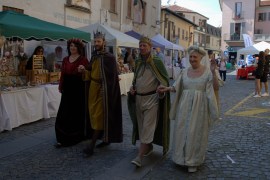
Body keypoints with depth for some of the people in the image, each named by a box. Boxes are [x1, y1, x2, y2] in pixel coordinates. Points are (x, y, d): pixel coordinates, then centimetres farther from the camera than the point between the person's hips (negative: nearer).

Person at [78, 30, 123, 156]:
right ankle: (106, 139, 28)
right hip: (93, 88, 8)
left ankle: (91, 146, -3)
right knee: (95, 115, 13)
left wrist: (106, 91, -19)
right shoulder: (94, 56, 11)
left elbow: (111, 77, -14)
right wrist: (84, 70, -5)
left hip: (103, 89, -8)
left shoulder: (109, 57, -11)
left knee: (99, 116, -5)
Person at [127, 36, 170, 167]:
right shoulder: (137, 62, 8)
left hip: (152, 99, -6)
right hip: (138, 98, 6)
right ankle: (149, 147, 33)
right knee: (141, 126, 14)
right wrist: (132, 87, 4)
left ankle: (139, 157, -9)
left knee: (147, 128, -7)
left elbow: (165, 78, -3)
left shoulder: (156, 62, -8)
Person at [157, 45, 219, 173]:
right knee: (182, 131, 7)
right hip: (185, 105, 4)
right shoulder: (185, 72, 8)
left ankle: (193, 162, 17)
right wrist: (166, 89, -10)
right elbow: (177, 87, 7)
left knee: (195, 133, 2)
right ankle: (183, 157, 26)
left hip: (199, 106, -3)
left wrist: (213, 73, -22)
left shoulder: (207, 71, -2)